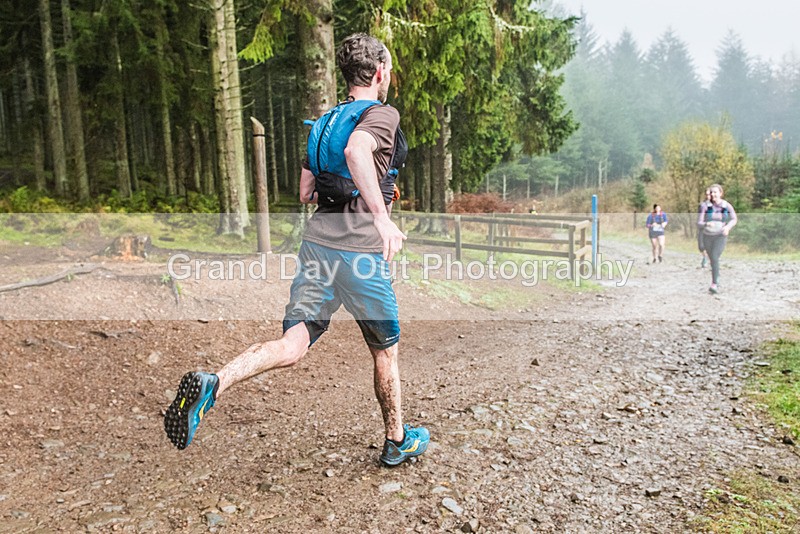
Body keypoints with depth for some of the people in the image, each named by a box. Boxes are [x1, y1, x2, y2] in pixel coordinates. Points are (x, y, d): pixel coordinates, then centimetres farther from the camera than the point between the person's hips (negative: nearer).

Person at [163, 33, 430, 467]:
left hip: (317, 240, 6)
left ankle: (213, 383, -23)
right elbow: (357, 150, -27)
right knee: (385, 351, 13)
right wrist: (381, 215, -33)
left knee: (293, 345, 1)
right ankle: (398, 442, 30)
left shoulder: (324, 122, 20)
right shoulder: (383, 114, -3)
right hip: (360, 250, -6)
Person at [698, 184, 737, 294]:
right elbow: (699, 224, -12)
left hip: (720, 237, -2)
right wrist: (706, 224, -35)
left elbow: (734, 219, 7)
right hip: (707, 236, 2)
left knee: (714, 258, -23)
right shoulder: (706, 206, -8)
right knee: (713, 260, 16)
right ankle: (717, 282, 38)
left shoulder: (727, 206, -8)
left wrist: (728, 227, -14)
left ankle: (714, 285, -21)